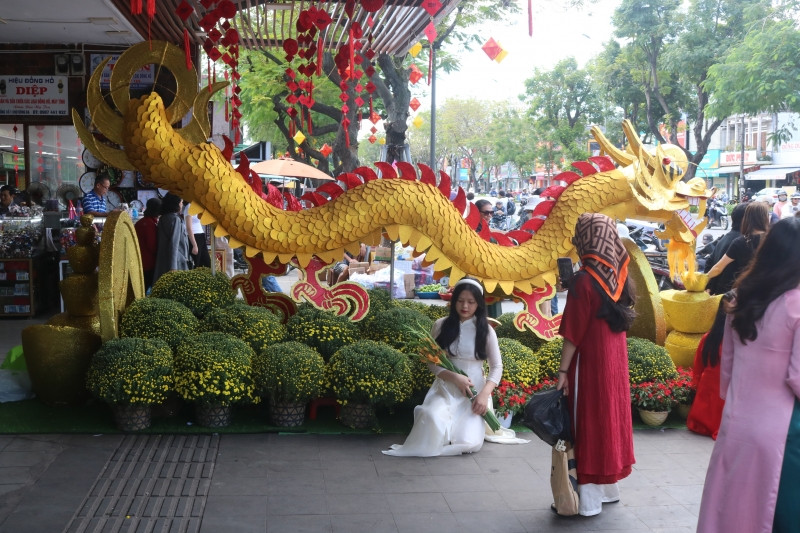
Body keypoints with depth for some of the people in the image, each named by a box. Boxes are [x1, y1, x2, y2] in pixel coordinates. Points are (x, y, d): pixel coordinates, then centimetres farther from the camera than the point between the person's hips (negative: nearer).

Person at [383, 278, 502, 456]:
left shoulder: (485, 330, 0)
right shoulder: (441, 325, 1)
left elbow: (497, 367, -1)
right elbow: (432, 362, 0)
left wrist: (484, 394, -17)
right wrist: (455, 378, -17)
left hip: (475, 390, 0)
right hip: (445, 387, 0)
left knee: (469, 443, -21)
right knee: (432, 416, -36)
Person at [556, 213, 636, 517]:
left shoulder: (584, 279, -19)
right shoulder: (617, 275, 3)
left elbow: (573, 332, -19)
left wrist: (562, 371, -14)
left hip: (589, 363, -7)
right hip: (615, 360, 7)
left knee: (586, 423, 1)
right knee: (609, 417, 17)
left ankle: (588, 498, 6)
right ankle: (608, 488, 28)